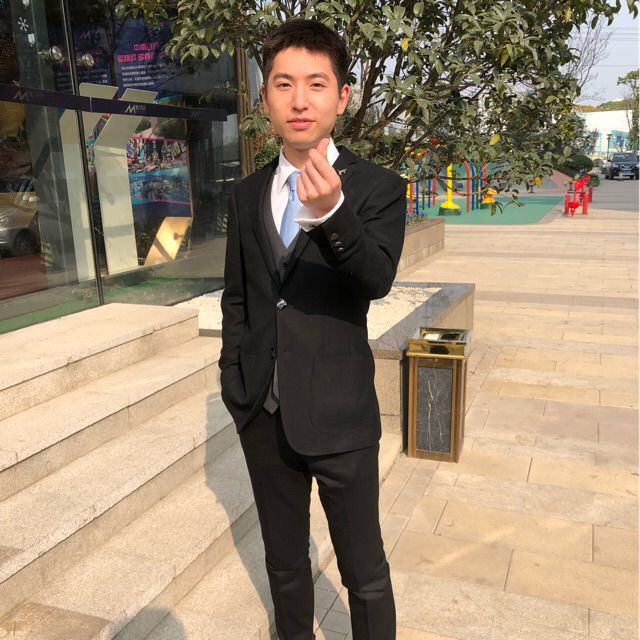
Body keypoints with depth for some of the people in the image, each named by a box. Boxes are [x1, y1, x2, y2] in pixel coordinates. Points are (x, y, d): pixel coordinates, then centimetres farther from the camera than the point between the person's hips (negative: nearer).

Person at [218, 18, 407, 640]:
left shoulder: (378, 188, -9)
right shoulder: (246, 195, 4)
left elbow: (377, 277, -27)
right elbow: (236, 296, 12)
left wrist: (330, 211, -45)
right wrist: (234, 379, 5)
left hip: (338, 414, -4)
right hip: (262, 414, 5)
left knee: (364, 573, 12)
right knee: (284, 563, 24)